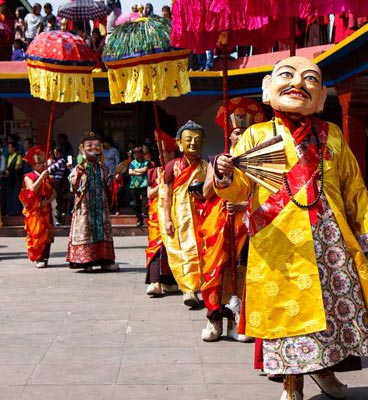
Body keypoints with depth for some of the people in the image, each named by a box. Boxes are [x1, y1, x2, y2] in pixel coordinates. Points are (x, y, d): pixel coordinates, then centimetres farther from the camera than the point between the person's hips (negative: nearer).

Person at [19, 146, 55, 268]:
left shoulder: (48, 177, 13)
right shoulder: (28, 177, 0)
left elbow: (53, 193, 8)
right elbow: (33, 189, -18)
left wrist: (48, 201, -11)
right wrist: (41, 177, -16)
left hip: (46, 210, 4)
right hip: (34, 211, -4)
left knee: (47, 234, 2)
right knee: (36, 233, -8)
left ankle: (45, 257, 10)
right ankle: (37, 258, -5)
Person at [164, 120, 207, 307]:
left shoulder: (205, 167, 7)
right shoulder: (173, 166, 3)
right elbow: (167, 194, 3)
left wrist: (202, 194, -11)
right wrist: (167, 219, -3)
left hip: (199, 215, 1)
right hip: (178, 216, -1)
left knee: (195, 249, -2)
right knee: (179, 251, -4)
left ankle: (190, 289, 6)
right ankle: (189, 288, 5)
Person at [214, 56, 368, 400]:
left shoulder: (332, 135, 10)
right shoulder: (256, 136, 3)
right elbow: (240, 189, -3)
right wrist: (225, 177, -24)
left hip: (331, 241, 3)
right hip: (280, 247, -2)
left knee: (339, 301, 8)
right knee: (287, 307, 3)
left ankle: (324, 367, 35)